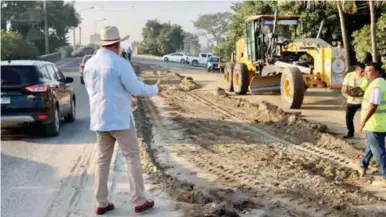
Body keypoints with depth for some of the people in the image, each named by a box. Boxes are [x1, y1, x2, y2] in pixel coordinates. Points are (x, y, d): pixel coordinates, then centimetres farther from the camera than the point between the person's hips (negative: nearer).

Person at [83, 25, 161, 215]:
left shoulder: (89, 64, 6)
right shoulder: (119, 63, -15)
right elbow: (137, 88, -12)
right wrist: (155, 89, 8)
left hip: (99, 119, 6)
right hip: (120, 119, -6)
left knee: (102, 159, 12)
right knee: (132, 157, 4)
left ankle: (101, 203, 14)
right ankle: (139, 201, 9)